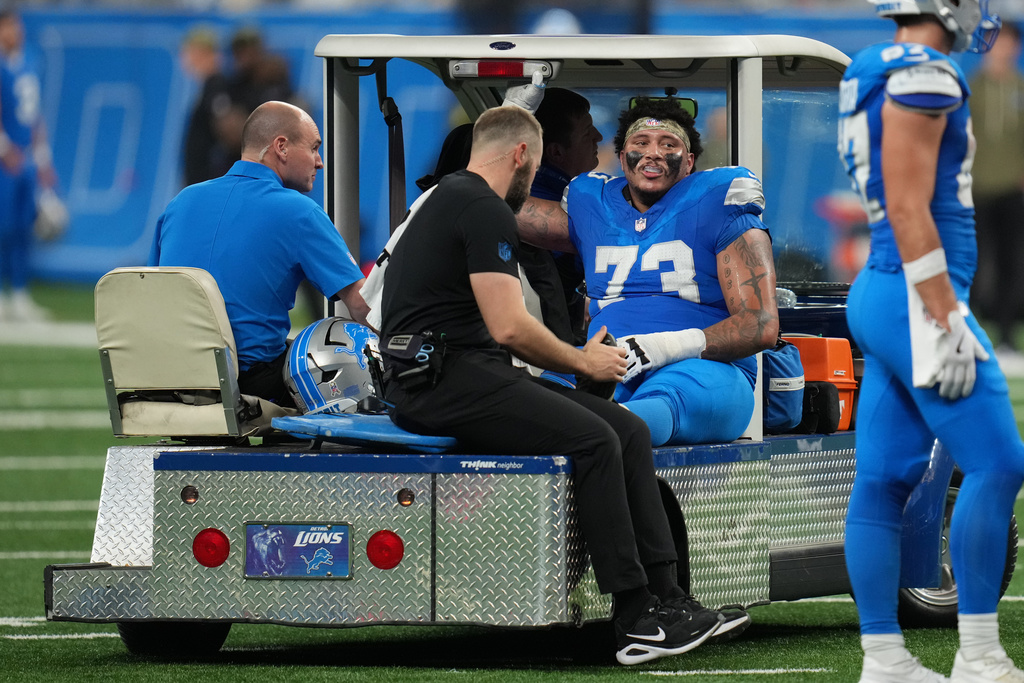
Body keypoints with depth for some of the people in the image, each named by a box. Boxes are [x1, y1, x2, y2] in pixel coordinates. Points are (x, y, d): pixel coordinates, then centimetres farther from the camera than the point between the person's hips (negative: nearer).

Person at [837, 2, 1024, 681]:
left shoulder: (879, 75, 16)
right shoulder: (921, 76, -15)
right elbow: (909, 210, -19)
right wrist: (946, 322, -19)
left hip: (881, 294, 10)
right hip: (917, 299, -10)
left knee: (884, 479, 8)